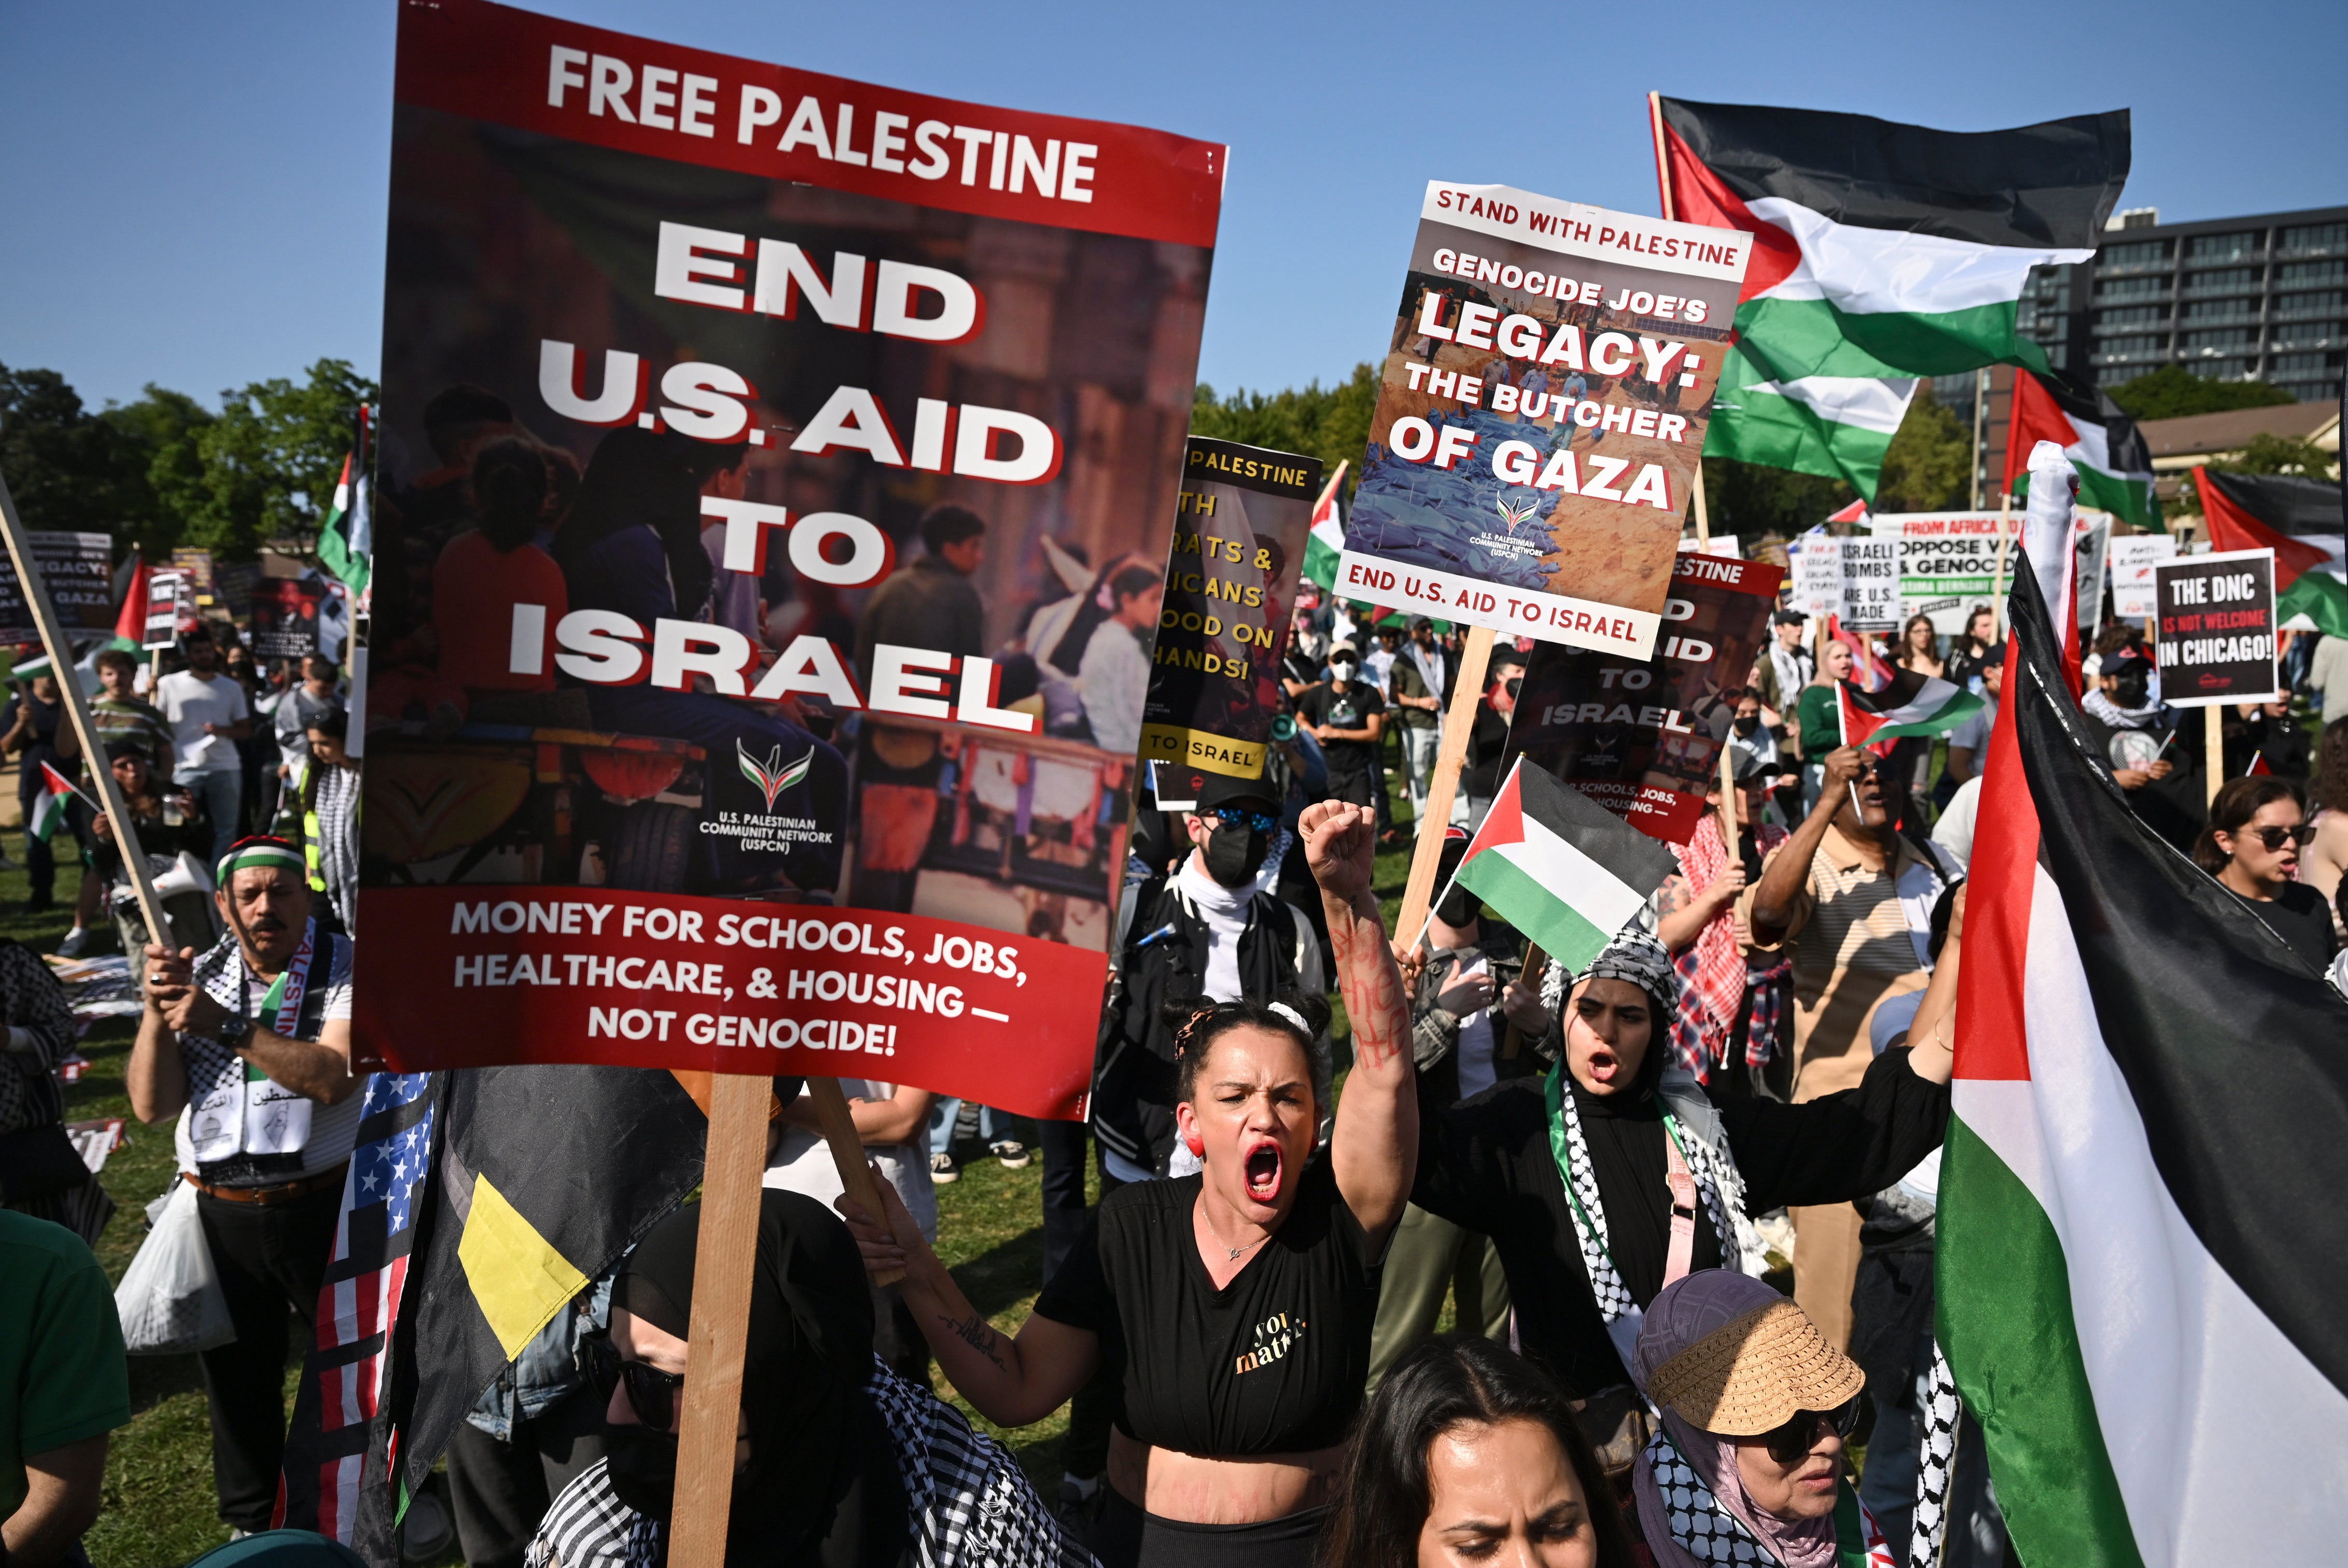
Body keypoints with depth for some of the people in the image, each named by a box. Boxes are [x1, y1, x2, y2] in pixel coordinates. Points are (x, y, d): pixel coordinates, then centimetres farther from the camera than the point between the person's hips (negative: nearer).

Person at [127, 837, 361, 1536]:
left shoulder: (345, 970, -9)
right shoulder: (196, 978, 4)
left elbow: (333, 1077, -24)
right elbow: (151, 1104, -3)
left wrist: (226, 1026, -27)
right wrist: (157, 1008, -17)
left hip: (321, 1207, -4)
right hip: (220, 1213, 4)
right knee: (235, 1372, 18)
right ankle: (252, 1523, 39)